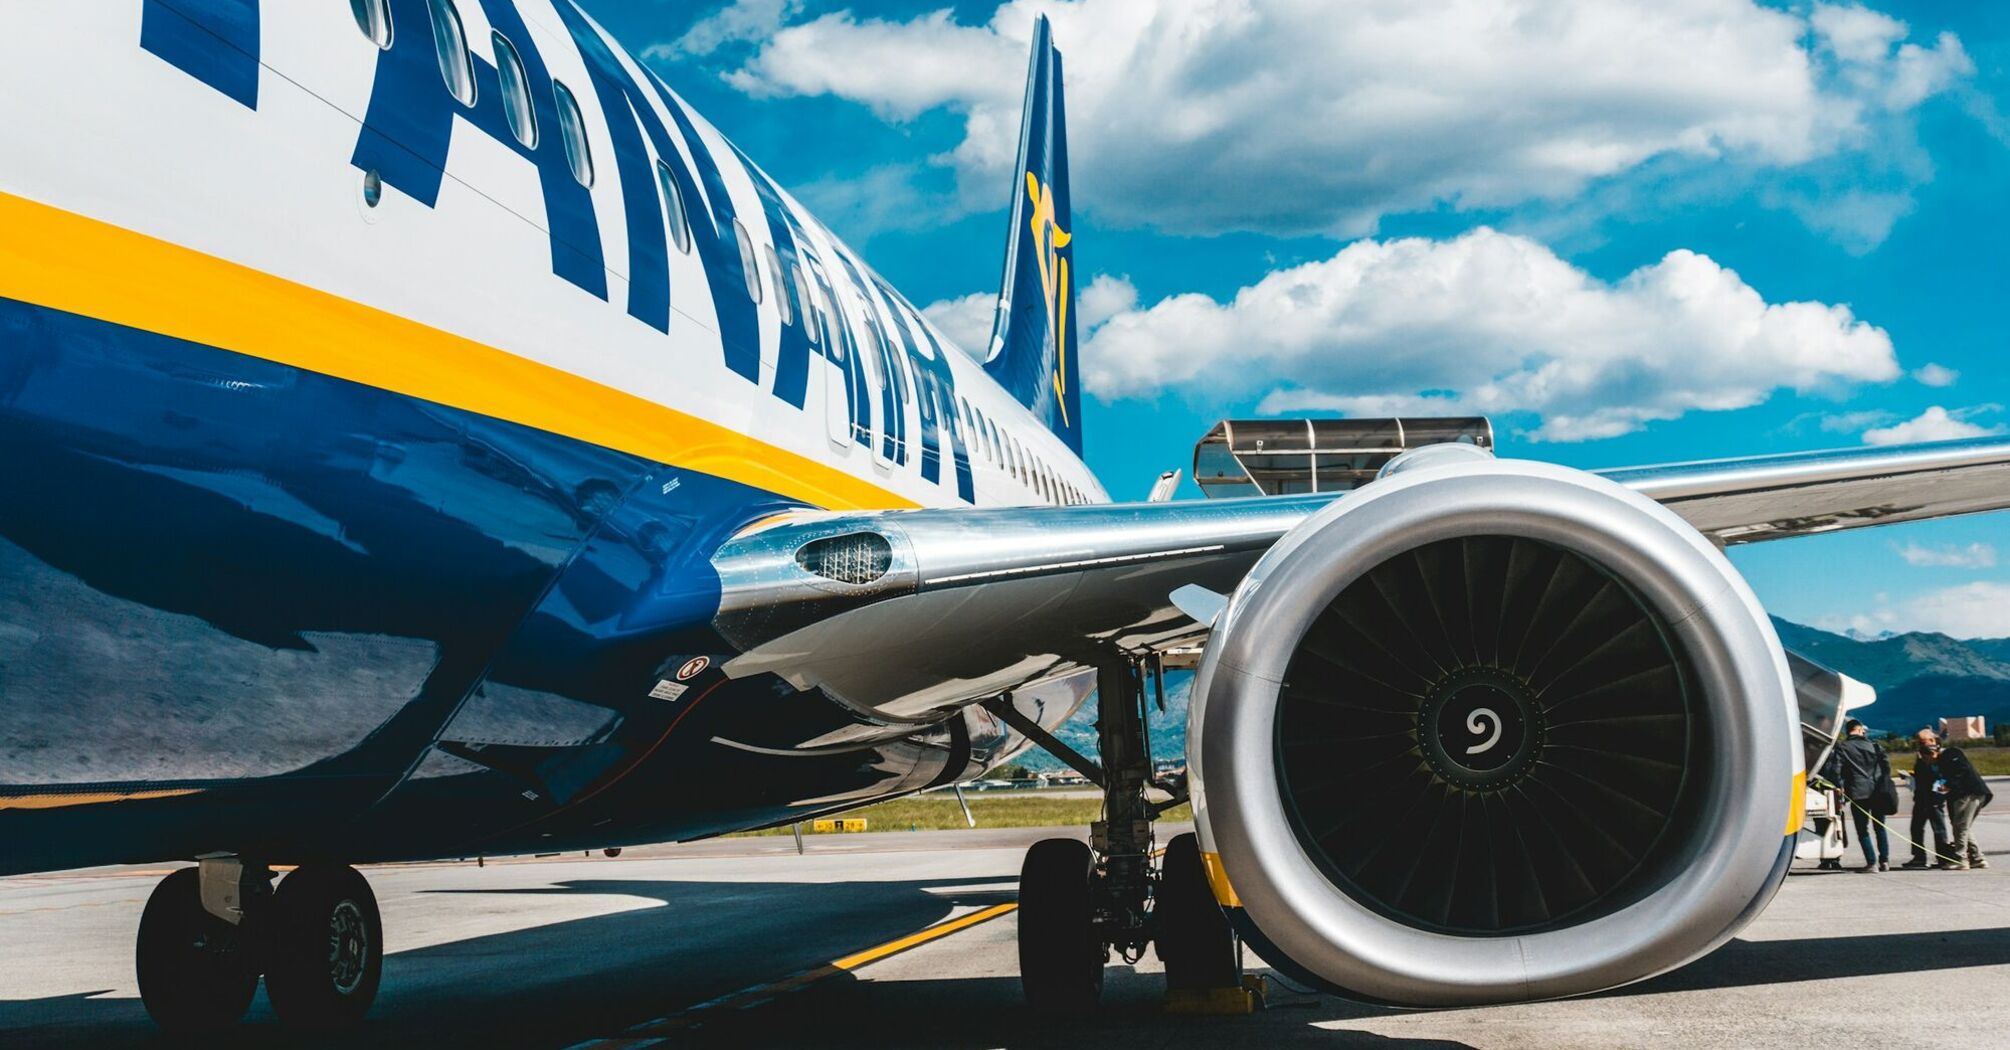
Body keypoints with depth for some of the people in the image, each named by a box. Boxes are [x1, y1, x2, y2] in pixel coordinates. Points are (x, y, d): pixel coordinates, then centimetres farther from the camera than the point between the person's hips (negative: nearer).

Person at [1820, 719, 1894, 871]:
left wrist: (1839, 786, 1)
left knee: (1863, 830, 2)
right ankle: (1884, 861, 13)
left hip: (1858, 793, -3)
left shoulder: (1842, 748, -3)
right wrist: (1884, 786, 10)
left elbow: (1835, 769, -11)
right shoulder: (1874, 746, 7)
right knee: (1879, 827, 16)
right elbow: (1886, 765, 4)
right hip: (1877, 792, 3)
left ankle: (1871, 862, -6)